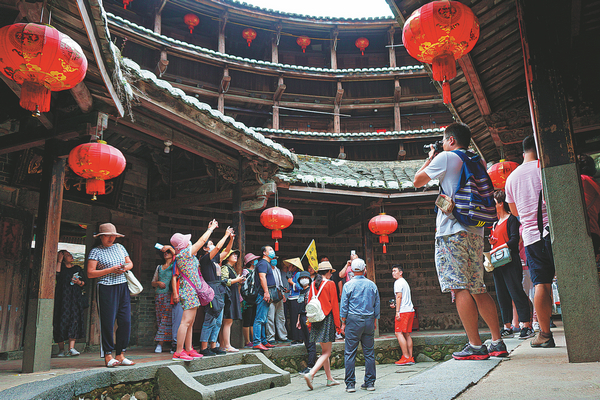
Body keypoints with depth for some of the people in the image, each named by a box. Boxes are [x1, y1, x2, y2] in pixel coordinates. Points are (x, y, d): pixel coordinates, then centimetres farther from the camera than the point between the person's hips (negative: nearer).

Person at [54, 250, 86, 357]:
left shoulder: (77, 268, 16)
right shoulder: (61, 267, 10)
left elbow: (83, 283, 15)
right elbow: (56, 274, -13)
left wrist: (79, 282, -8)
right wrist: (59, 260, -7)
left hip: (75, 298, 2)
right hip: (62, 297, -2)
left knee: (74, 320, -10)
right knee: (61, 321, -4)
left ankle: (71, 348, -13)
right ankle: (61, 349, 3)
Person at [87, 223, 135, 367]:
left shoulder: (120, 247, 16)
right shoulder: (95, 251, 0)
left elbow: (130, 263, 23)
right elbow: (90, 273, -6)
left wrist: (126, 267, 0)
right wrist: (110, 270, -14)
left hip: (123, 287, 5)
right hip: (106, 289, -5)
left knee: (125, 321, 0)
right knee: (108, 323, -4)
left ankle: (120, 354, 10)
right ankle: (108, 356, 7)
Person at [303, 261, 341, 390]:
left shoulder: (313, 284, 8)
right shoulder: (330, 284, -7)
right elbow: (334, 305, -7)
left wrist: (310, 321, 17)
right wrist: (337, 323, -3)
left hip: (316, 320, 7)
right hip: (327, 319, -6)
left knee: (324, 350, 15)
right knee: (327, 352, -3)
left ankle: (330, 378, 21)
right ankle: (311, 374, -18)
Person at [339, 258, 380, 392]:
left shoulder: (348, 285, -5)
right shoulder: (372, 285, 4)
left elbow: (344, 306, -4)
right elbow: (377, 305, 10)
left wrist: (343, 323, 3)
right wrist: (375, 321, 19)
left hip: (353, 321, -3)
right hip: (369, 321, 3)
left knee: (350, 353, 1)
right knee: (369, 352, 10)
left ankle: (350, 384, 3)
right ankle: (370, 382, 14)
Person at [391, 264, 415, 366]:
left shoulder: (398, 282, -5)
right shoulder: (405, 282, 23)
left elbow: (399, 297, -14)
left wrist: (397, 311, -17)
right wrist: (395, 305, 26)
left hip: (403, 311, -9)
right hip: (410, 310, 9)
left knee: (398, 333, -8)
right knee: (407, 334, 9)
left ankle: (406, 357, -11)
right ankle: (410, 358, 7)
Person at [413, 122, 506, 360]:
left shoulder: (446, 157, -2)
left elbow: (417, 181, 3)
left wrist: (430, 159, 20)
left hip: (452, 231, -8)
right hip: (475, 232, 8)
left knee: (460, 288, -7)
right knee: (478, 289, 11)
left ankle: (475, 346, -7)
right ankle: (498, 342, 12)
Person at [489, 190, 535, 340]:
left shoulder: (511, 219, -4)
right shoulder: (496, 224, 20)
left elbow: (514, 240, -14)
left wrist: (497, 248, -18)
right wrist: (491, 241, 6)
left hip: (510, 263, -8)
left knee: (516, 292, -9)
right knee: (502, 295, 7)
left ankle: (526, 326, -5)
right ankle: (507, 327, 11)